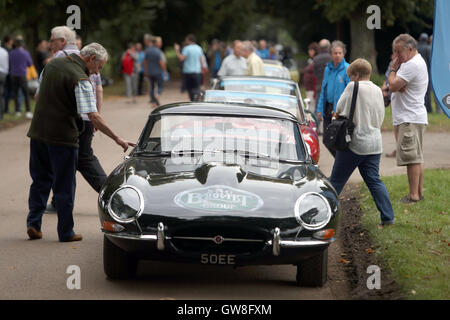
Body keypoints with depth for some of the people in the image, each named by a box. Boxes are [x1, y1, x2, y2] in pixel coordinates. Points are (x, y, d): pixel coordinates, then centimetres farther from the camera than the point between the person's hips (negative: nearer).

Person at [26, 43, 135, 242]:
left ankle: (33, 223, 8)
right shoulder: (80, 80, -17)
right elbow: (93, 117, -23)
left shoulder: (52, 64, 7)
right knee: (64, 186, 4)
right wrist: (118, 139, -20)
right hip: (62, 136, -6)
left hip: (38, 133, 7)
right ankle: (66, 232, 9)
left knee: (40, 181, 17)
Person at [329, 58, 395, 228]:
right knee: (374, 181, 8)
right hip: (374, 143, 6)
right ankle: (388, 216, 0)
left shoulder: (353, 87, -10)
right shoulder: (378, 90, 10)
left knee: (337, 180, 4)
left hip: (355, 142, -6)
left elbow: (339, 109, -4)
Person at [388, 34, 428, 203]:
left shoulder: (412, 65, -16)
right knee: (417, 158, 12)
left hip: (410, 119, -11)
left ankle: (414, 195, -9)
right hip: (413, 118, 11)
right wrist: (399, 85, -6)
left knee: (411, 157, -10)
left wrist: (393, 69, -4)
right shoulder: (417, 61, 19)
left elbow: (393, 86, -18)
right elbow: (396, 85, 15)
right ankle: (419, 192, 17)